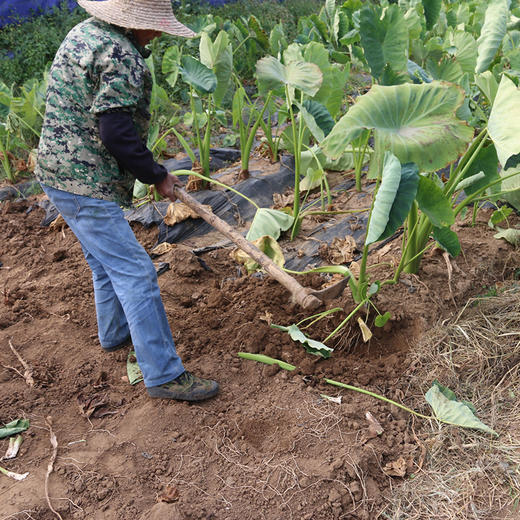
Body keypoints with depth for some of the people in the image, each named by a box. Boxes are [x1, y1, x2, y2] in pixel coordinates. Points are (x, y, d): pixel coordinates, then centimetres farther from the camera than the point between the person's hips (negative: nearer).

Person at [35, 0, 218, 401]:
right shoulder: (121, 56, -19)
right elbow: (116, 132, -24)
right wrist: (155, 175, -10)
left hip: (61, 170, 11)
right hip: (84, 184, -11)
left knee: (107, 261, 24)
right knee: (135, 273, -7)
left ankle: (115, 334, 44)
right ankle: (164, 375, 0)